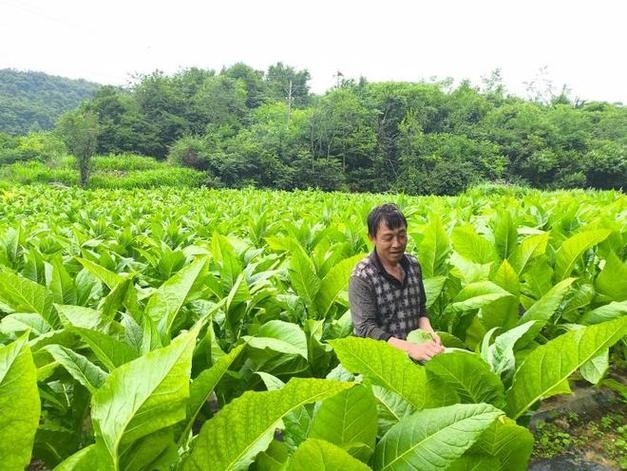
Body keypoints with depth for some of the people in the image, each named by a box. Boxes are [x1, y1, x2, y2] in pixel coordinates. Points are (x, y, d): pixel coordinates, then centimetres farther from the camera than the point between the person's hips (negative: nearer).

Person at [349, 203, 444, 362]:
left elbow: (421, 308, 13)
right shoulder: (362, 276, -14)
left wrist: (428, 330, -6)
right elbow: (366, 328, -19)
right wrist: (409, 348, -27)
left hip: (415, 344, 5)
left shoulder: (414, 264, 3)